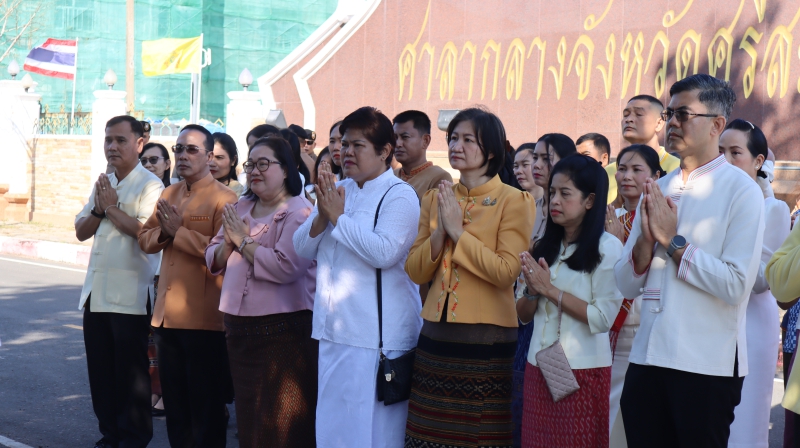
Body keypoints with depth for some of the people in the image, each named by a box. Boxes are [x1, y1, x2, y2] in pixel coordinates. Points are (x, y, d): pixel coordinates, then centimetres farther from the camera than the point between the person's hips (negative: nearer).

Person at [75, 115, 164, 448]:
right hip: (96, 291, 7)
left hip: (130, 294, -7)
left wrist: (112, 207, -11)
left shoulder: (149, 185, -9)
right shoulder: (103, 184, 15)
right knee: (99, 369, 12)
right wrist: (99, 209, -5)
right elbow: (81, 231, 13)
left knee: (130, 371, 2)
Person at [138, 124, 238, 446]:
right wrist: (163, 232, -8)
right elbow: (145, 239, 13)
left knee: (206, 405, 4)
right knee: (174, 402, 16)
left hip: (204, 318, -8)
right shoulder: (168, 195, 14)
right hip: (166, 313, 8)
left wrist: (178, 231, -17)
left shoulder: (223, 198, -11)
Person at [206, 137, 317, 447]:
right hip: (239, 327, 8)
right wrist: (228, 243, -8)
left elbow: (286, 267, -25)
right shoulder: (240, 209, 13)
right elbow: (213, 261, 13)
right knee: (247, 418, 16)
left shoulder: (298, 212, -11)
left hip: (283, 331, -8)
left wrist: (243, 241, -13)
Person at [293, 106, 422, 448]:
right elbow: (302, 248, 10)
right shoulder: (338, 191, 13)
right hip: (334, 329, 7)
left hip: (377, 335, -7)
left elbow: (384, 252, -24)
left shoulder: (399, 196, -9)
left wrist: (338, 217, -16)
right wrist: (322, 216, -9)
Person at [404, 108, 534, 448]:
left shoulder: (513, 201, -5)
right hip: (436, 337, 5)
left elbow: (506, 272, -16)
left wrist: (458, 231, -16)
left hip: (485, 340, -5)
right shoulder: (435, 199, 11)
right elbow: (415, 272, 6)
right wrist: (439, 232, -10)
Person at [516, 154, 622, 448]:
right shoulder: (544, 247, 11)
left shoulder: (608, 247, -8)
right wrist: (533, 291, -8)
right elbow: (523, 315, 12)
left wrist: (550, 289, -14)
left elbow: (603, 318, -16)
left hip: (583, 371, -5)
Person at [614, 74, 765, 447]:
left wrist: (672, 240, -13)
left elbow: (736, 285, -17)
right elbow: (626, 284, 9)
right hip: (647, 360, 6)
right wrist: (646, 238, -9)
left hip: (707, 366, -5)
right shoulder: (657, 190, 11)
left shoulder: (741, 190, -6)